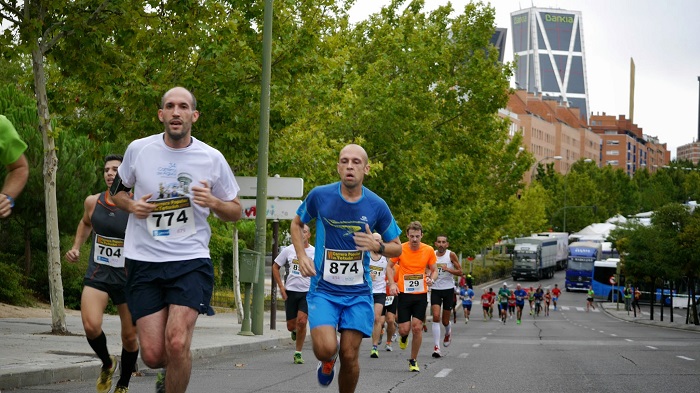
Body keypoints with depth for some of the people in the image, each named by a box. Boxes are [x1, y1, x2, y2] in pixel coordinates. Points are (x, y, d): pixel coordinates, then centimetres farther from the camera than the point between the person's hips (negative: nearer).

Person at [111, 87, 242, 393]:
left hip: (191, 261, -1)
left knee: (177, 342, -21)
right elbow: (117, 191, 18)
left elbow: (235, 212, 9)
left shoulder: (212, 159, 0)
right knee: (152, 355, -2)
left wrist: (213, 202, -13)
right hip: (144, 261, 1)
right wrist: (131, 205, -4)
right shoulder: (138, 149, 2)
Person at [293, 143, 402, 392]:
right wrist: (302, 256, -1)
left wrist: (377, 246, -14)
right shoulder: (320, 196, -6)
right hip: (323, 289, -1)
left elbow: (397, 248, 8)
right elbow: (296, 224, 14)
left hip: (358, 293, 1)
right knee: (326, 349, -19)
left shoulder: (377, 206, -4)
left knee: (349, 356, -2)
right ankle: (327, 361, 19)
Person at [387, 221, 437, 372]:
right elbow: (390, 266, 8)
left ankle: (413, 361, 11)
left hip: (421, 294, 1)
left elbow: (434, 270, 10)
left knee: (417, 327, -5)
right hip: (403, 293, 0)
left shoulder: (429, 250, -2)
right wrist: (392, 283, -7)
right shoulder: (400, 249, -5)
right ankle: (403, 337, 36)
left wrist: (431, 279, -12)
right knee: (404, 329, -4)